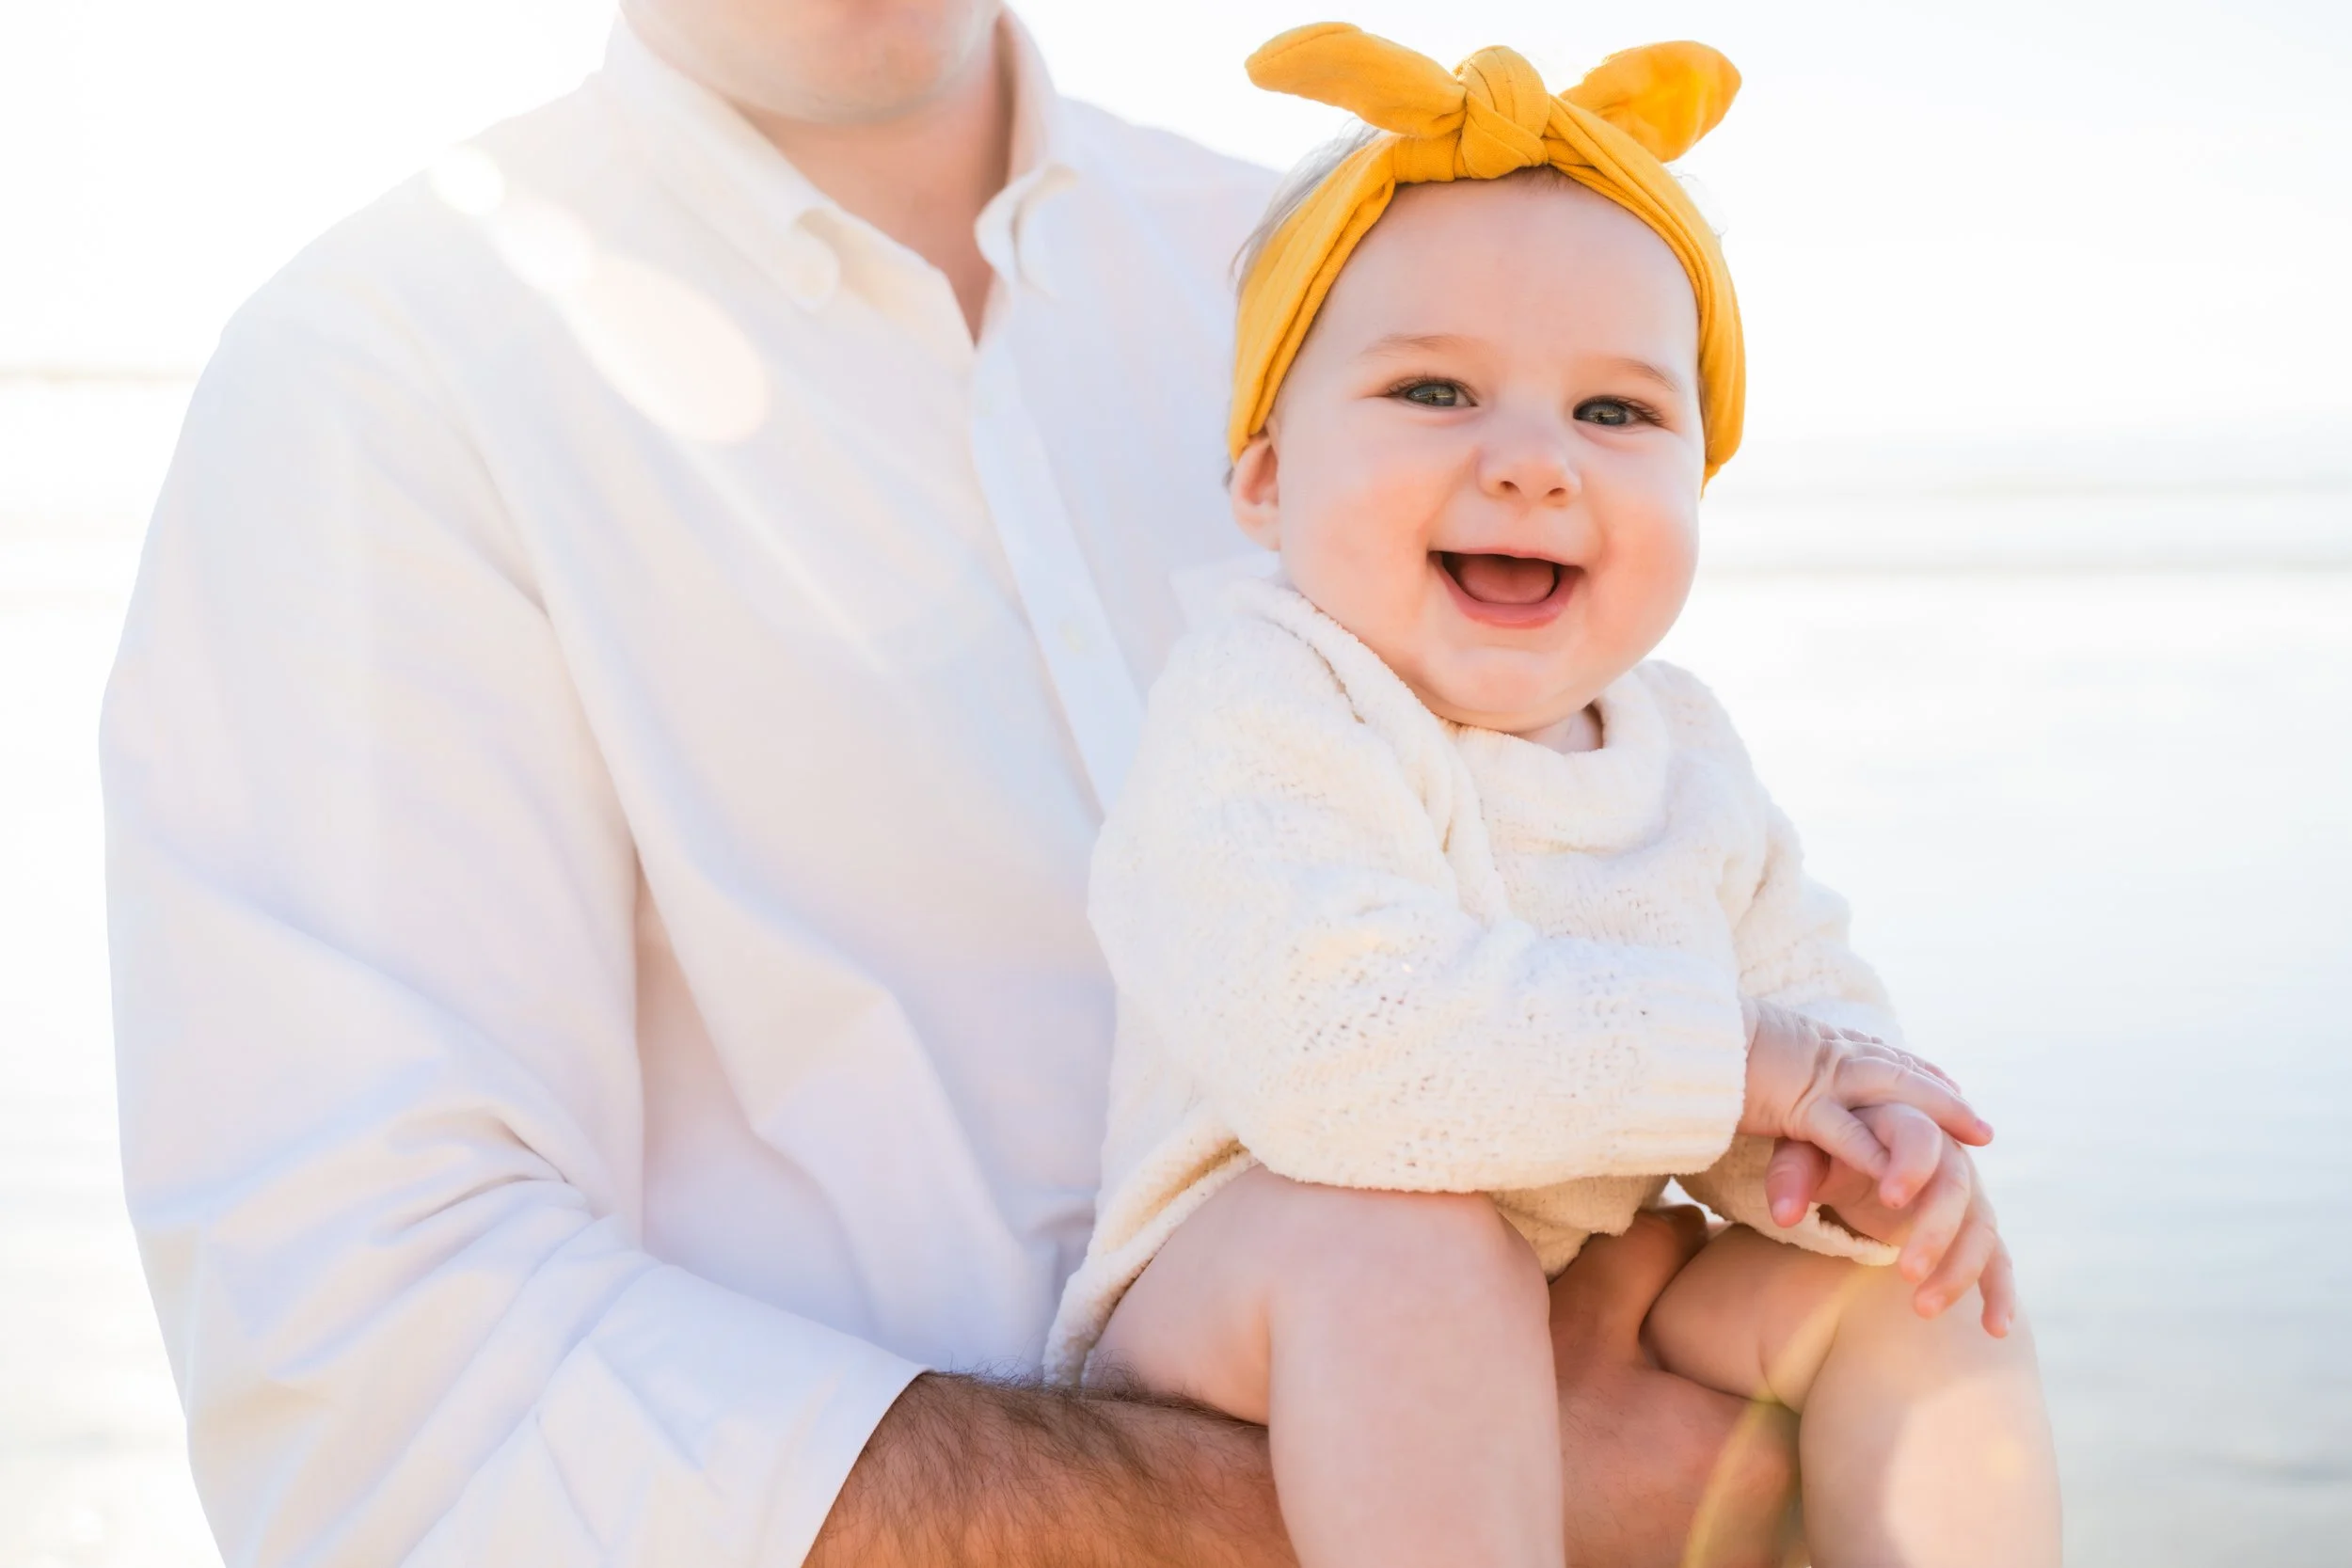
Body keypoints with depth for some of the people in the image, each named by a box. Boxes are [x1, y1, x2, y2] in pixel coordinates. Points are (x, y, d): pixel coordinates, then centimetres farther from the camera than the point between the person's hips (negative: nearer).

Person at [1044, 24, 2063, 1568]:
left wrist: (1863, 1146, -19)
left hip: (1581, 1342, 7)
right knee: (1396, 1237, -36)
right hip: (1234, 1360, -7)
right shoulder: (1265, 712, -21)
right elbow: (1332, 1047, -36)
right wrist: (1724, 1058, -28)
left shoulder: (1679, 746, 5)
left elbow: (1811, 1000, 8)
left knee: (1905, 1280, -1)